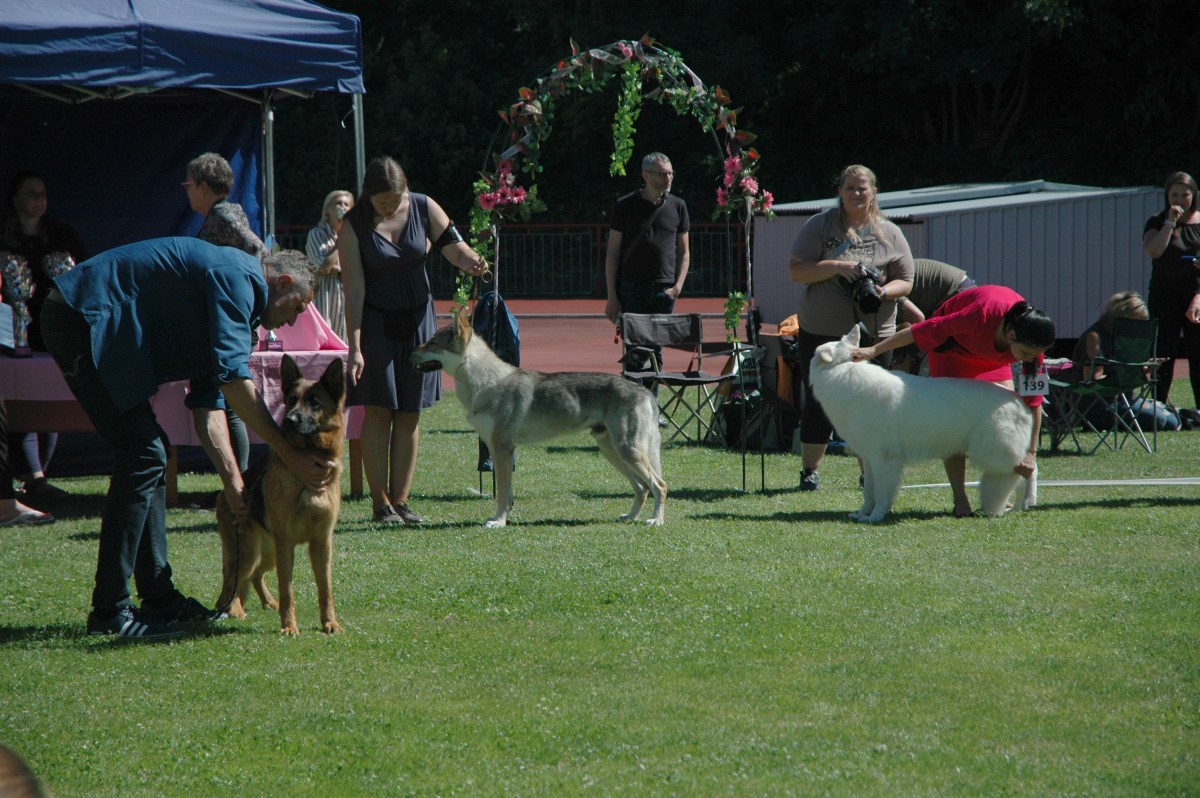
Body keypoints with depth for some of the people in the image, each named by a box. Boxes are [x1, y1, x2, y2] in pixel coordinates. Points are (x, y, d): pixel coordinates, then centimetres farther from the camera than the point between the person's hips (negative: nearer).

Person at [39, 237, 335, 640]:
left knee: (150, 453, 14)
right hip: (83, 318, -11)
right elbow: (233, 377, -21)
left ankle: (158, 595, 19)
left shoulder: (233, 289, 20)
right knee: (143, 455, -11)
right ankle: (109, 611, -10)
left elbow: (209, 400, 19)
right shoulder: (237, 277, -11)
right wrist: (291, 456, -19)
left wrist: (233, 480, 9)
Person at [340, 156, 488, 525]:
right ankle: (381, 503, -1)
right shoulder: (354, 225, -12)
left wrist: (470, 261, -31)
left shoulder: (424, 208, -4)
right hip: (375, 323, -3)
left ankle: (400, 500, 8)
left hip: (418, 318, 3)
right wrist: (355, 347, -18)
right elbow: (354, 290, -13)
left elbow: (451, 244, -6)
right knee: (378, 411, -5)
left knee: (409, 414, 4)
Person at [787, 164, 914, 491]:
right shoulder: (819, 226, 2)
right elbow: (796, 270, -4)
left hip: (874, 335, 1)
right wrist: (836, 267, -17)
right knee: (819, 403, 1)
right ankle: (810, 472, 11)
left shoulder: (889, 234, 7)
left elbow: (905, 283, 7)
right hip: (821, 333, -1)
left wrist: (883, 292, -15)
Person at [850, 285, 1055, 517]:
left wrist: (1031, 452, -24)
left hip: (991, 352, 4)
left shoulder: (1031, 342, -31)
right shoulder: (981, 318, -45)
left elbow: (1034, 398, -22)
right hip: (953, 342, -4)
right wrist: (874, 350, -29)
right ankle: (960, 500, -16)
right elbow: (922, 330, -34)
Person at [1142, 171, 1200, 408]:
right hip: (1165, 296, -1)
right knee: (1164, 353, 0)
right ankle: (1160, 404, 6)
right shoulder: (1157, 222, 3)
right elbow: (1153, 251, -15)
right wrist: (1170, 222, -16)